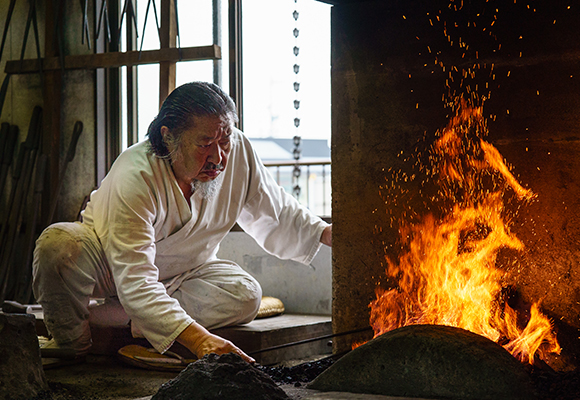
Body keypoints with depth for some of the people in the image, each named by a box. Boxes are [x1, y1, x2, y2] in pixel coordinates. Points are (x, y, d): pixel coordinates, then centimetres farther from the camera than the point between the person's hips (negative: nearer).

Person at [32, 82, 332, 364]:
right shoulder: (135, 177, -36)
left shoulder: (237, 150, -20)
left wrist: (327, 233, -18)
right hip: (108, 265, -4)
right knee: (57, 244, -35)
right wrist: (197, 339, -56)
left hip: (182, 274, 5)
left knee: (245, 295, -24)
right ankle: (72, 344, -10)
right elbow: (134, 281, -43)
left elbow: (277, 211, 0)